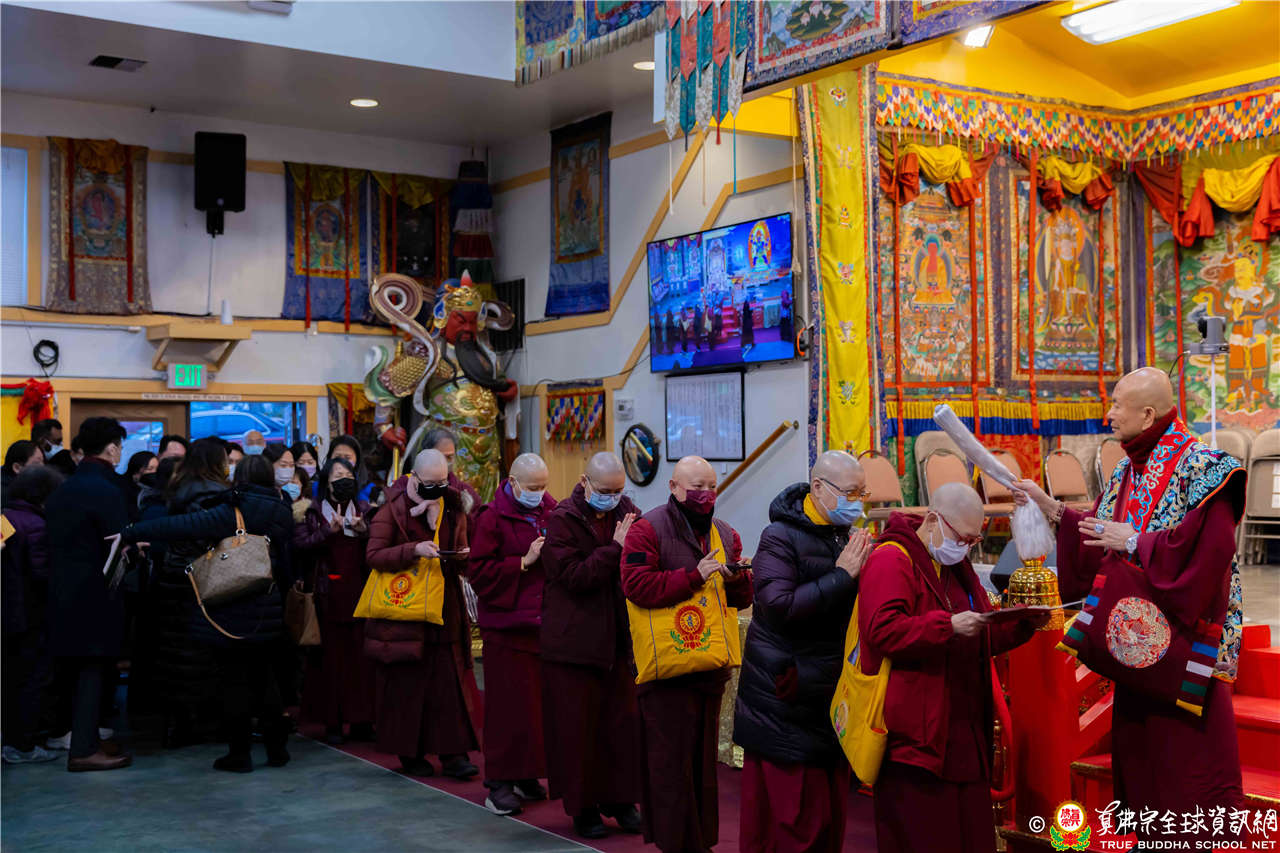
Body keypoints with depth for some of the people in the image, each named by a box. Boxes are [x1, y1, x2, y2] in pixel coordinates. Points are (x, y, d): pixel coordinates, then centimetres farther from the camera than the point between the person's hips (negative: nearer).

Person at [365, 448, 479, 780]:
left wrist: (462, 557, -7)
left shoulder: (452, 508, 9)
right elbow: (374, 556, -11)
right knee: (406, 684, 2)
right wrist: (413, 550, -24)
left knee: (448, 681, 0)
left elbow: (462, 563, 17)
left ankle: (452, 753, 3)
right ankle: (409, 752, 14)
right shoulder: (393, 509, -5)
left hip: (443, 608, 4)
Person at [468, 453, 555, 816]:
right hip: (507, 625, -5)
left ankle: (526, 775, 20)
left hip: (545, 622, 5)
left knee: (541, 699, 7)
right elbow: (478, 572, -10)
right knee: (508, 703, -4)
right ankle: (499, 782, 4)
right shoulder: (493, 518, -5)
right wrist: (524, 562, -15)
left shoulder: (551, 512, 10)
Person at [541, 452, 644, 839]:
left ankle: (621, 799, 23)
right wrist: (614, 549, -20)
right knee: (577, 725, 3)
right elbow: (572, 576, -18)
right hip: (574, 641, -4)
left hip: (619, 639, 4)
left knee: (624, 721, 8)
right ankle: (582, 806, 16)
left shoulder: (628, 515, 7)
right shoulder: (562, 520, -8)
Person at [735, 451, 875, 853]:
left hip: (832, 696, 8)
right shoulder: (780, 537, -12)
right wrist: (842, 575, -22)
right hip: (786, 696, -7)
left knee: (831, 812, 14)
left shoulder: (846, 537, 10)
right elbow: (779, 605, -26)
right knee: (793, 819, -3)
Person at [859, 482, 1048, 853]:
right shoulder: (891, 561, -9)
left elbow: (983, 639, 25)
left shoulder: (957, 566, 20)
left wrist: (1024, 625, 7)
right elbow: (882, 630, -22)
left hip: (965, 733, 9)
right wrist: (948, 625, -27)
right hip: (917, 735, -8)